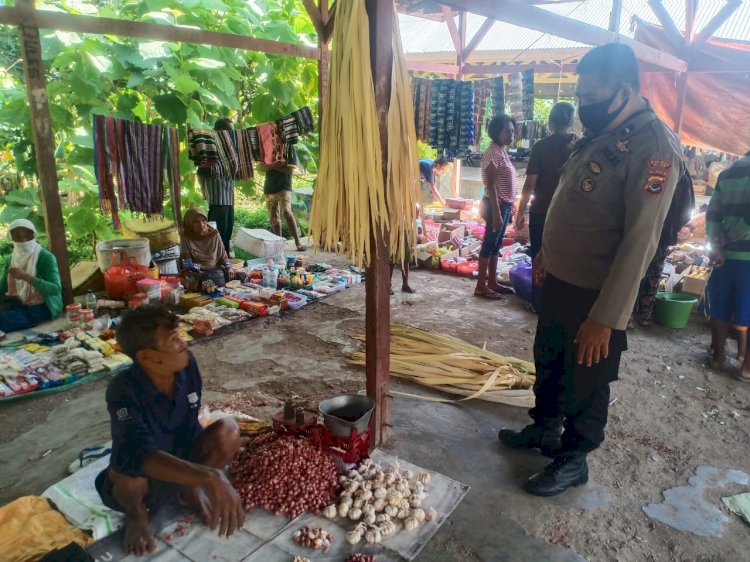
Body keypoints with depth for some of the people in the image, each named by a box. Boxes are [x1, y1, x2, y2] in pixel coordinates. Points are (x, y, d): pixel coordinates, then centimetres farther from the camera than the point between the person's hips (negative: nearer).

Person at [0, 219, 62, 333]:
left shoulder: (46, 257, -9)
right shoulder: (9, 260, 11)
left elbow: (56, 288, -19)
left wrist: (26, 277, -25)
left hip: (41, 307, -6)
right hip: (17, 304, 6)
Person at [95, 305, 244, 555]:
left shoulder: (187, 365, -17)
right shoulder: (124, 390, -32)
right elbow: (138, 454, -48)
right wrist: (211, 477, -56)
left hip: (181, 463, 3)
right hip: (142, 480, -3)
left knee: (227, 431, -21)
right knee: (129, 468, -37)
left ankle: (190, 490, 6)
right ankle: (136, 514, 0)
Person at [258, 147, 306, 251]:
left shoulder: (289, 148, 2)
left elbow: (292, 168, -9)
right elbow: (260, 166, 0)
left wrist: (275, 167, -9)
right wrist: (273, 165, -18)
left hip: (284, 187, -4)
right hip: (269, 188, 4)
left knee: (287, 212, -21)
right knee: (274, 218, 6)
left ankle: (298, 241, -18)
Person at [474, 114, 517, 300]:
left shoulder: (503, 152, 13)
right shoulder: (493, 153, -16)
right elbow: (490, 185, -21)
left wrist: (509, 207, 17)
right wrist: (496, 212, -24)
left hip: (505, 205, 9)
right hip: (496, 205, -9)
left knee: (496, 244, 14)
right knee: (489, 244, -3)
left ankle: (492, 282, 23)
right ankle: (481, 286, 4)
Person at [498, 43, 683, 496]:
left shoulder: (654, 146, -21)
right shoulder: (602, 134, 7)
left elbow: (641, 241, -25)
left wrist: (606, 318, -25)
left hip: (595, 295, -8)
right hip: (559, 280, 9)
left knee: (585, 383, 9)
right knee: (549, 363, 22)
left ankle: (573, 460, 29)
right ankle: (544, 429, 44)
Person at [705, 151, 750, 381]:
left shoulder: (728, 172, 12)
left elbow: (713, 213, 6)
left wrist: (716, 245, 2)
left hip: (727, 253, 6)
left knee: (721, 307, 13)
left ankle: (718, 354, 22)